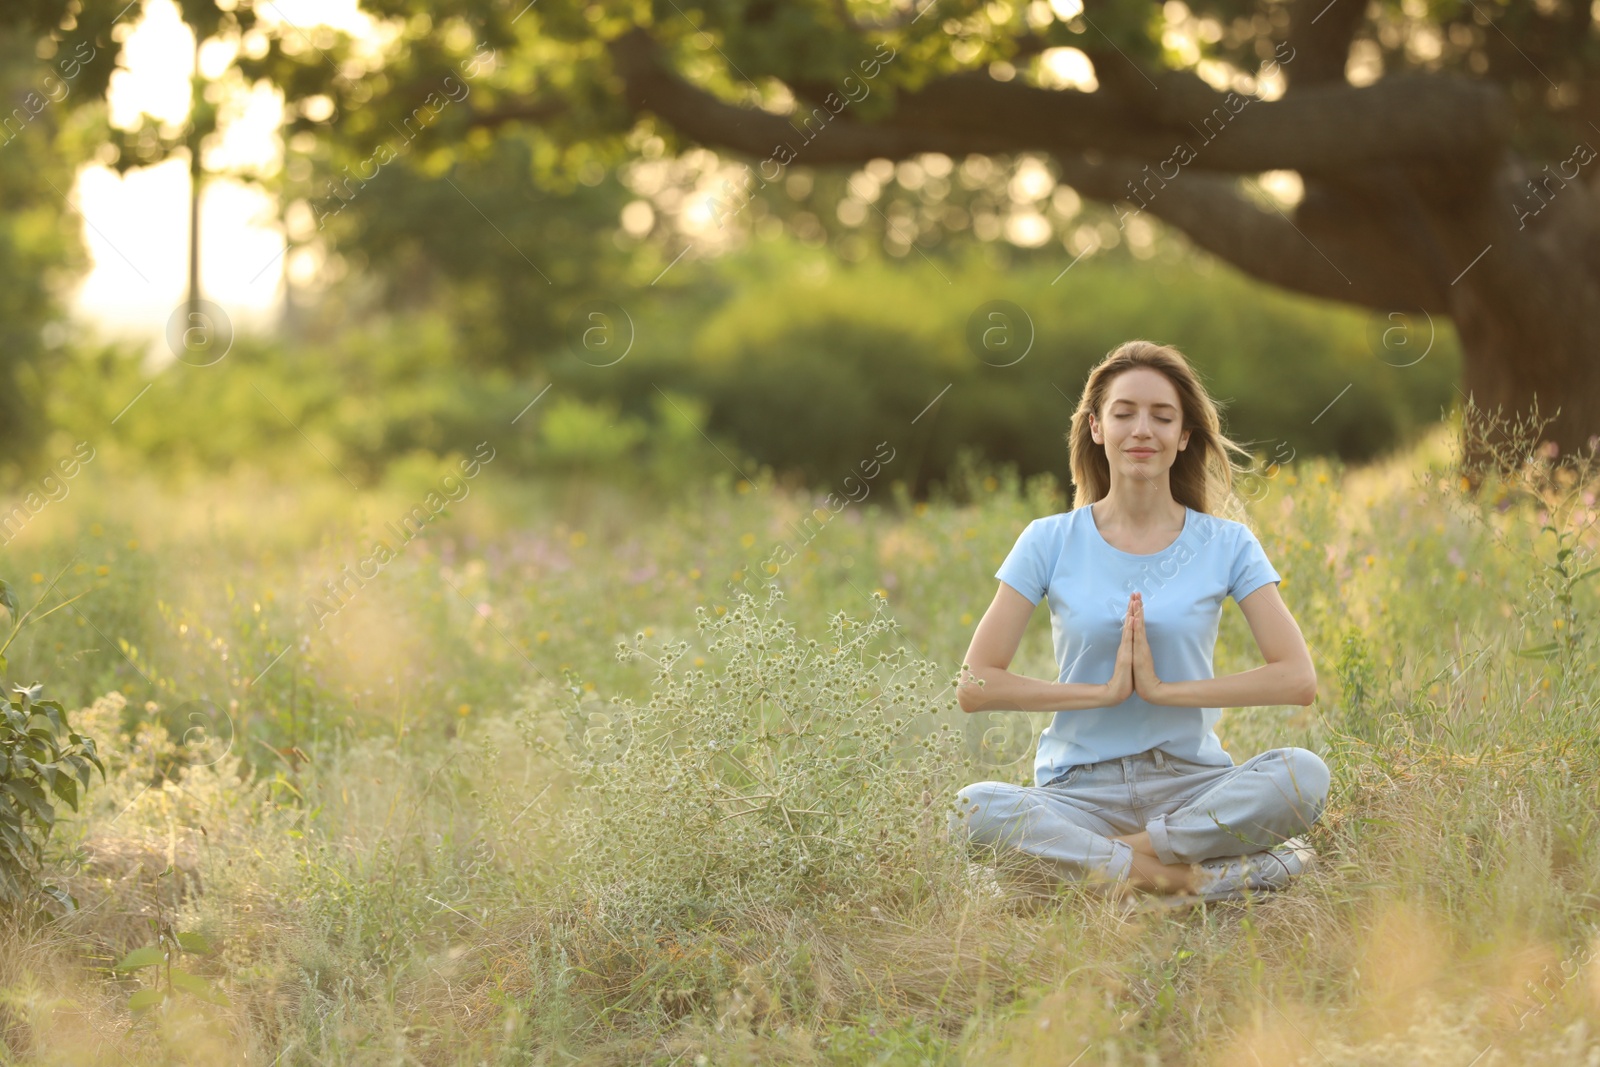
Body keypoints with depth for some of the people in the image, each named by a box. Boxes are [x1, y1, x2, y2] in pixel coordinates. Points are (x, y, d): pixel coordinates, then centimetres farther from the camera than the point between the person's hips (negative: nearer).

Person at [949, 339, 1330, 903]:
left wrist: (1163, 688, -12)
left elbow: (1298, 678, -6)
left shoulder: (1227, 545, 5)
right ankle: (1188, 875, -29)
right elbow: (975, 686, -3)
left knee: (1303, 773, -29)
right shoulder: (1051, 542, 4)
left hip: (1190, 782, 1)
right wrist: (1103, 691, -11)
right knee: (975, 807, -32)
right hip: (1080, 789, -1)